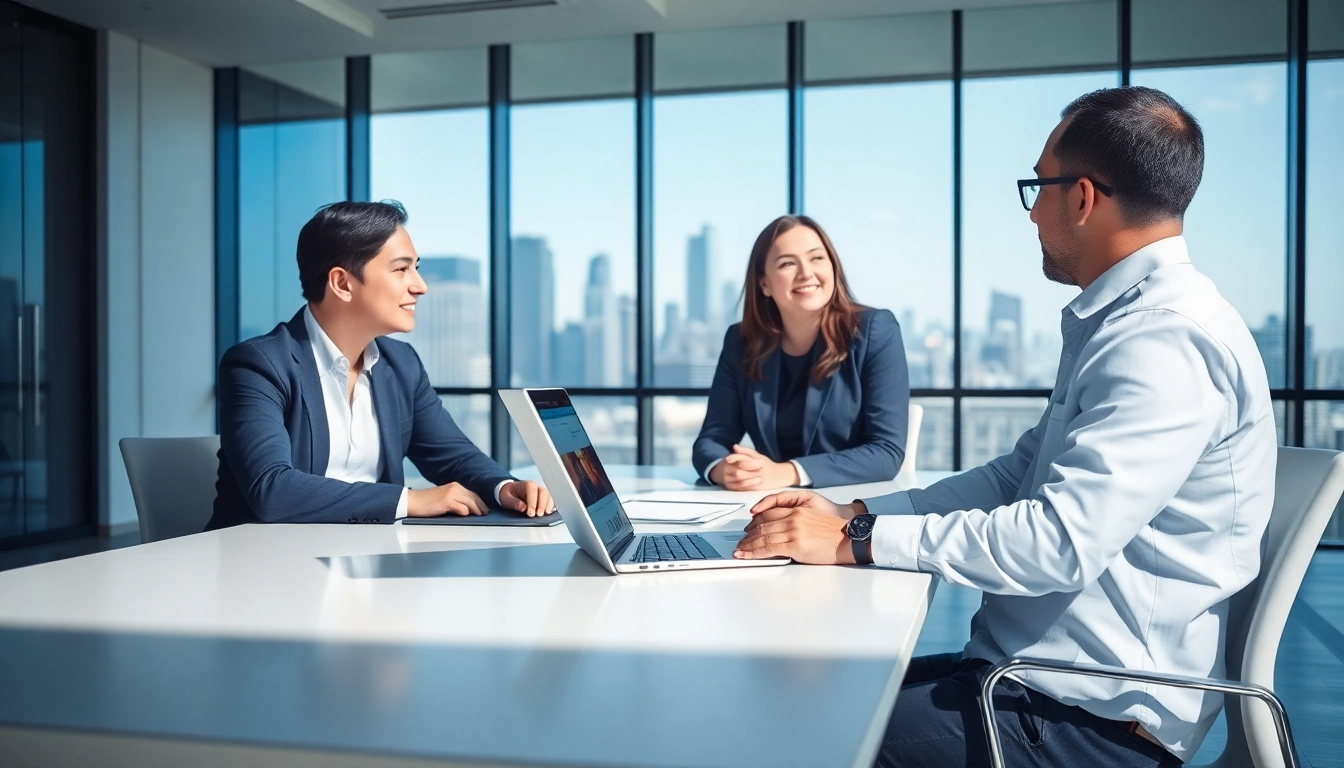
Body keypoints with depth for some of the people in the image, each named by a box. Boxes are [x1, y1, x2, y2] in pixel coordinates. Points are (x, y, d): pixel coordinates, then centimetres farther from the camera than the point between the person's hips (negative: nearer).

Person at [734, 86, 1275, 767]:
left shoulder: (1167, 340, -20)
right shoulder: (1120, 321, 14)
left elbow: (1060, 543, -26)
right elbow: (1016, 477, 15)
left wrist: (857, 542, -19)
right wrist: (855, 513, 4)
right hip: (1031, 672, 9)